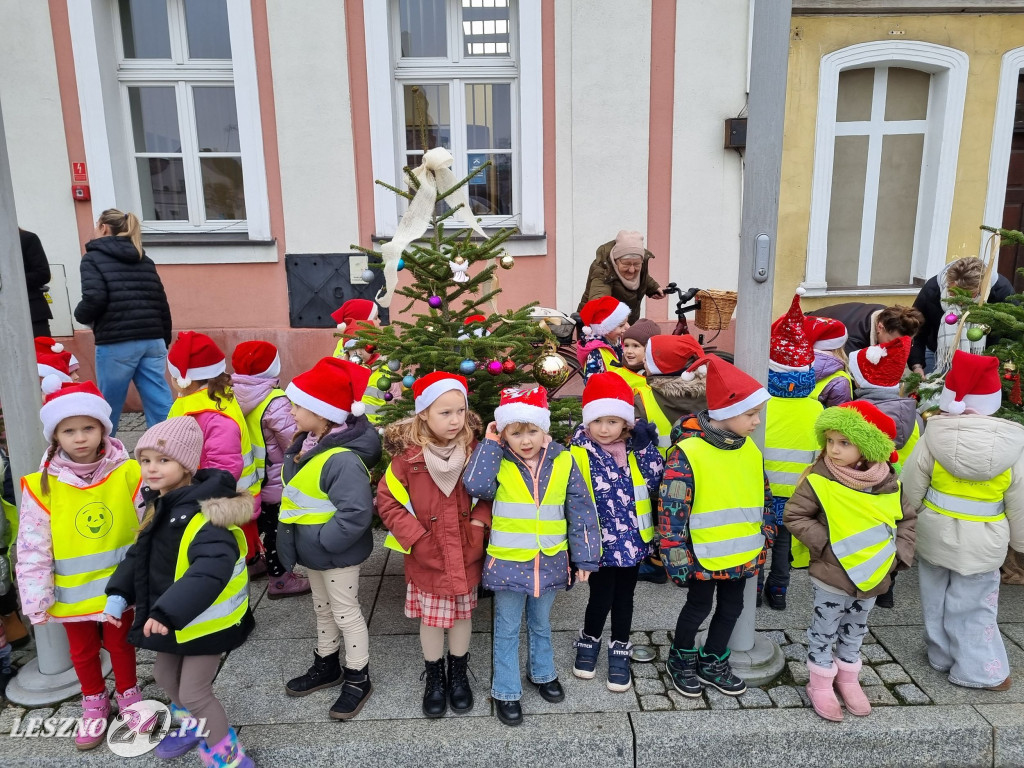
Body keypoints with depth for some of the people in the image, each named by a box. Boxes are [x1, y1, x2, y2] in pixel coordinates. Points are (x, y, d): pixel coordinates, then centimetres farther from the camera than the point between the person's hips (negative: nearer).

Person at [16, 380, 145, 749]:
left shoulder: (128, 473, -16)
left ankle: (128, 694, 44)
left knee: (121, 643, 19)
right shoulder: (41, 486, -15)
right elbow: (33, 548, -9)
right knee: (83, 652, 22)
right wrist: (36, 600, -7)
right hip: (72, 593, 1)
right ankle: (94, 701, 46)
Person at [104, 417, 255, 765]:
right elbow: (139, 555, 13)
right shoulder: (160, 507, 2)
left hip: (205, 619, -10)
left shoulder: (204, 514, -31)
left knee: (194, 691, 0)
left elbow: (212, 569, -44)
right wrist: (118, 594, 0)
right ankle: (194, 727, 52)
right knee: (165, 675, 26)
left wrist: (167, 612, -46)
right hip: (172, 617, 10)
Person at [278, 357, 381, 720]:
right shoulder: (306, 443, 0)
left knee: (345, 612, 9)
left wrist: (323, 540, -24)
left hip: (336, 552, -9)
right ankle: (327, 665, 44)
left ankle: (358, 679, 27)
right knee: (323, 609, 25)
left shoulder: (342, 458, -32)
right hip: (312, 549, 9)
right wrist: (296, 538, 10)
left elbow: (356, 513, -34)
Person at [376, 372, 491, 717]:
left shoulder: (474, 451, -9)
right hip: (427, 558, -2)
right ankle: (434, 677, 38)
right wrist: (416, 537, -13)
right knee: (431, 619, 13)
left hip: (466, 556, 2)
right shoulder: (408, 455, -16)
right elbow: (387, 500, -8)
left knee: (462, 615, 18)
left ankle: (459, 674, 41)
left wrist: (480, 522, -10)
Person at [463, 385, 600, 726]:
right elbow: (476, 484, -32)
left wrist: (584, 557, -2)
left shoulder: (562, 462, -7)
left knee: (541, 624, 24)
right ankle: (506, 692, 30)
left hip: (550, 562, 2)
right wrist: (490, 444, -22)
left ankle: (544, 673, 47)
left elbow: (581, 511, -2)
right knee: (507, 630, 13)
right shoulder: (499, 462, -11)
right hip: (507, 562, -2)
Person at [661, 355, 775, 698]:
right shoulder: (687, 453, -22)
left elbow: (763, 497, 12)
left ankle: (713, 663, 40)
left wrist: (765, 539, 13)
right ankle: (681, 659, 37)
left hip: (742, 554, 6)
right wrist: (677, 559, -19)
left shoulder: (750, 449, 0)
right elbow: (671, 511, -20)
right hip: (704, 557, -6)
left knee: (732, 606, 19)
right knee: (699, 607, 12)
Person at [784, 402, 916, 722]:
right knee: (824, 632, 10)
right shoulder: (819, 480, -19)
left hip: (873, 576, 4)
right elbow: (794, 516, -13)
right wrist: (824, 543, -20)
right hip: (831, 577, -4)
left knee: (855, 631, 23)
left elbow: (907, 518, 7)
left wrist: (899, 552, -3)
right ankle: (821, 683, 29)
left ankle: (848, 677, 42)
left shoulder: (888, 484, -7)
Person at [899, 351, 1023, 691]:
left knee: (937, 600, 18)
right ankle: (980, 671, 23)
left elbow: (912, 488, -7)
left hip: (934, 535, 1)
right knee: (973, 607, 12)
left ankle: (941, 655, 35)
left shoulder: (934, 437, -14)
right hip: (982, 544, -1)